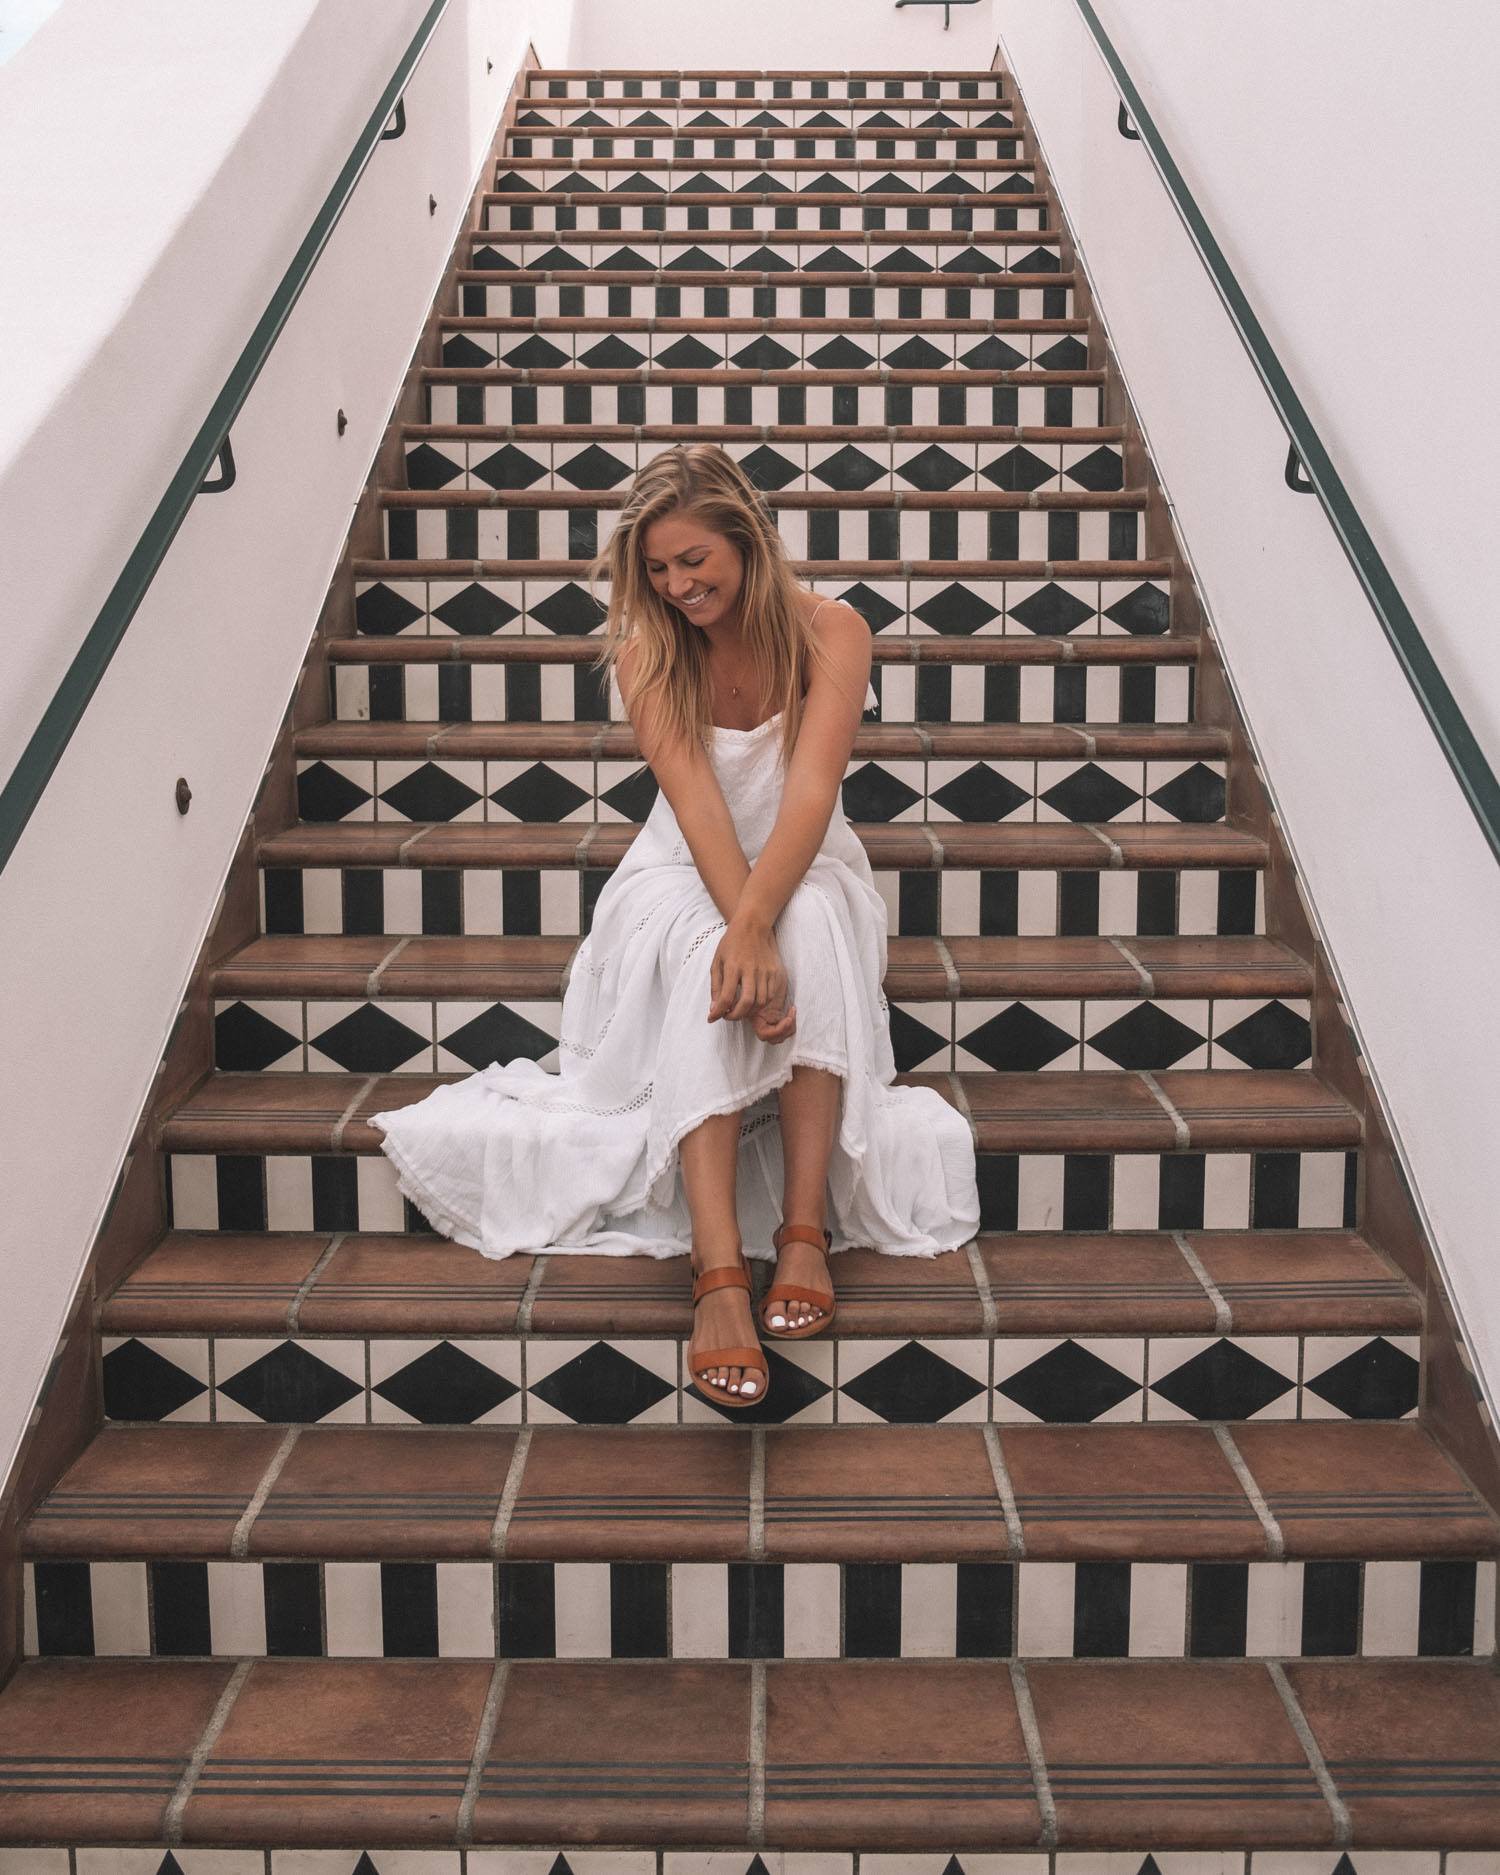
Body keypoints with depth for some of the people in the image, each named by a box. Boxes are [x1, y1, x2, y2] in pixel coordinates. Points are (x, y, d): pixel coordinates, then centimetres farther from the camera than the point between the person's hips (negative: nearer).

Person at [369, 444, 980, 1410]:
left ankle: (806, 1231, -39)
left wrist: (756, 926, -40)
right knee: (704, 964, -36)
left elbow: (811, 790, -24)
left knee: (813, 925, -38)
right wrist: (742, 931, -36)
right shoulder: (647, 650, -6)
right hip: (686, 874, 0)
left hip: (807, 869, 0)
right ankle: (719, 1273, -47)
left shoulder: (830, 632, -10)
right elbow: (693, 796, -20)